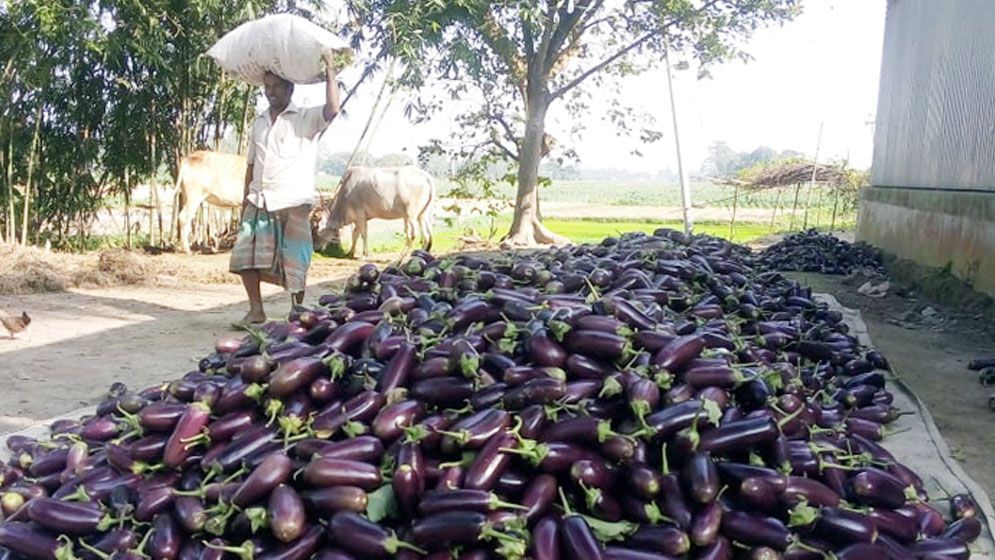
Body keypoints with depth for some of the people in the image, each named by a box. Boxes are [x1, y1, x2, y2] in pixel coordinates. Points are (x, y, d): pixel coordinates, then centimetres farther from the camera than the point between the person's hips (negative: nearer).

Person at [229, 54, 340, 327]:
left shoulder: (306, 119, 1)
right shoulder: (259, 123, 18)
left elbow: (333, 109, -20)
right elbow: (251, 164, 20)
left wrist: (330, 71, -14)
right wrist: (246, 198, 14)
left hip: (293, 204, -5)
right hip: (259, 202, 6)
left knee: (294, 263, -1)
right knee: (245, 255, -1)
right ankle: (256, 311, 9)